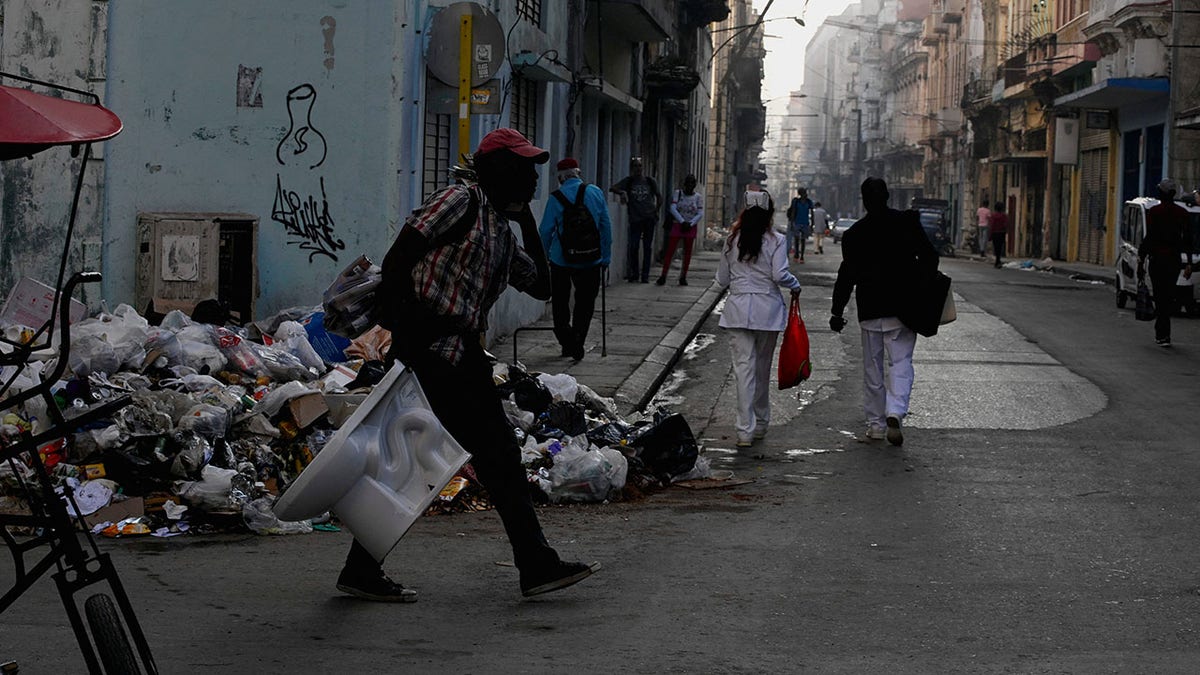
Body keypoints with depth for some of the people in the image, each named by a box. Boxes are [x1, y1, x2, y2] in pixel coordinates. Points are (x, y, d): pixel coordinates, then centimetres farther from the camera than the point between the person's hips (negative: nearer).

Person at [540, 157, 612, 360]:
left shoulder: (556, 198, -8)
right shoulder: (596, 193, -1)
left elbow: (545, 230, -6)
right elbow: (606, 227, 2)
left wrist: (544, 256, 9)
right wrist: (606, 257, 9)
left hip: (561, 260, -1)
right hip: (591, 260, 1)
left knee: (560, 303, 13)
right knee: (585, 304, 14)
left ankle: (567, 342, 4)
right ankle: (577, 342, 5)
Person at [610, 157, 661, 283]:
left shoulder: (650, 182, 6)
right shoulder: (628, 181, 4)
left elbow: (659, 197, 16)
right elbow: (612, 188, -5)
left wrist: (656, 211, 5)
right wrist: (621, 192, -23)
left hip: (649, 218, 1)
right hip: (635, 219, -1)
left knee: (647, 247, 2)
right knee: (633, 247, -6)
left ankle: (645, 275, 6)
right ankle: (634, 273, 9)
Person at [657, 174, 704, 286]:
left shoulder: (698, 197, 4)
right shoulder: (677, 194, 1)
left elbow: (700, 214, -2)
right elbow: (673, 209, -8)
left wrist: (690, 224, -15)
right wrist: (682, 222, -18)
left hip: (691, 227, 1)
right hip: (677, 225, -1)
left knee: (687, 253, 3)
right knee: (670, 251, -7)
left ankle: (683, 277, 9)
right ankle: (663, 276, -7)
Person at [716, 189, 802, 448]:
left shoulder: (732, 240, 5)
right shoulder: (776, 241, -4)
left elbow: (722, 279, 10)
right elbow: (779, 275, -12)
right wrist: (795, 285, 7)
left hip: (738, 309, 1)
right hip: (768, 310, -1)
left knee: (744, 367, -3)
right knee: (762, 368, 14)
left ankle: (746, 430, -11)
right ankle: (760, 424, 26)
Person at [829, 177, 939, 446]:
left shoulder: (854, 234, -3)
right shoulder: (907, 223, -4)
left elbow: (847, 275, -2)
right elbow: (929, 257, -6)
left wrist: (837, 311, 3)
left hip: (869, 309, 1)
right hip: (902, 308, -1)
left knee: (872, 367, 12)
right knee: (901, 363, -1)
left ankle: (876, 424, 16)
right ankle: (895, 413, -23)